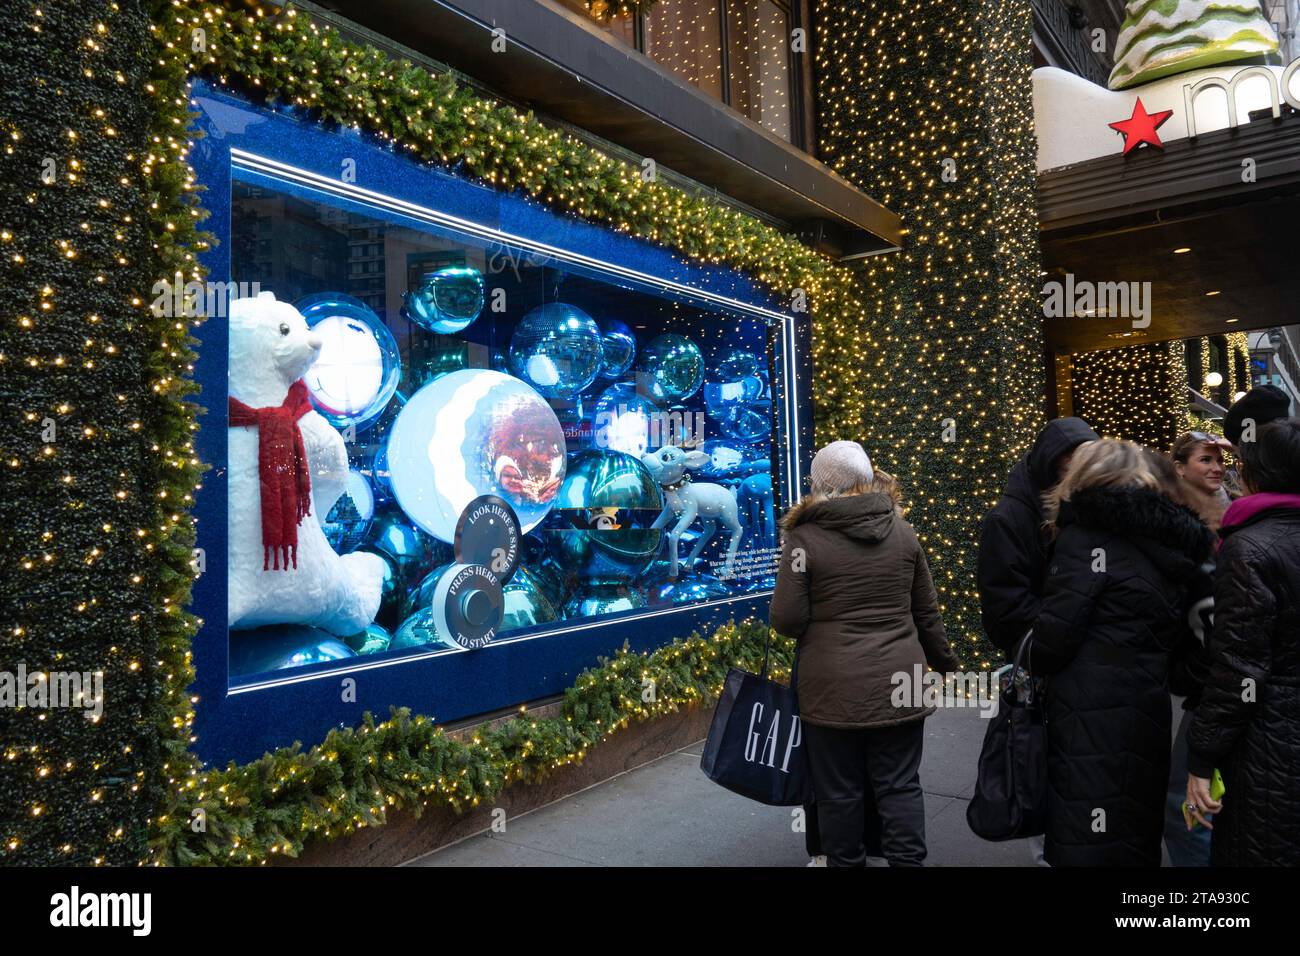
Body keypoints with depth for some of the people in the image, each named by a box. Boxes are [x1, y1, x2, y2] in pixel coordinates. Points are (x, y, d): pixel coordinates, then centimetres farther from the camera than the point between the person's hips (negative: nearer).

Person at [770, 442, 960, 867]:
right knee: (900, 786, 14)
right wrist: (945, 662, 24)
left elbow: (787, 620, -10)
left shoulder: (804, 537, -9)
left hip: (834, 687, -3)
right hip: (898, 680, 4)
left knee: (840, 791, 11)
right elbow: (926, 612, 11)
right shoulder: (902, 530, 3)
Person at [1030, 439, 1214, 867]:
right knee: (1134, 838, 20)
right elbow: (1178, 633, 14)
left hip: (1092, 719, -7)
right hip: (1147, 713, 8)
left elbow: (1054, 637, -15)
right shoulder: (1171, 542, 10)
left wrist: (1030, 661, 5)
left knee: (1088, 846, 1)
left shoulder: (1088, 539, -12)